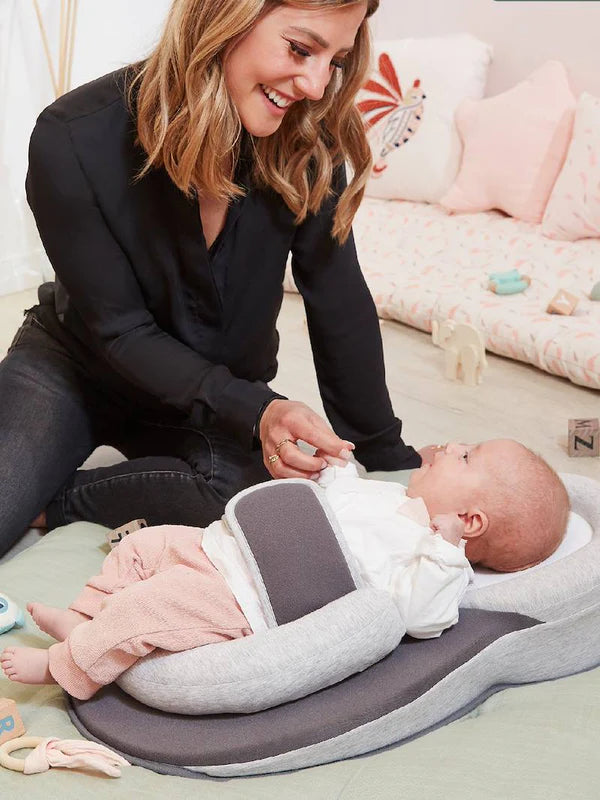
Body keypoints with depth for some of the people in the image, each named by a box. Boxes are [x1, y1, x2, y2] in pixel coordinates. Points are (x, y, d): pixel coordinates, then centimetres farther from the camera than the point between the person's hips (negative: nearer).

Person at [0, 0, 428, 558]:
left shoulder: (307, 141, -19)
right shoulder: (75, 140, -27)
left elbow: (338, 301, -9)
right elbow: (119, 331, -21)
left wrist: (385, 453, -4)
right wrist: (254, 411, -35)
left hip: (226, 391, 3)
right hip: (78, 365, -2)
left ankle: (55, 501, -7)